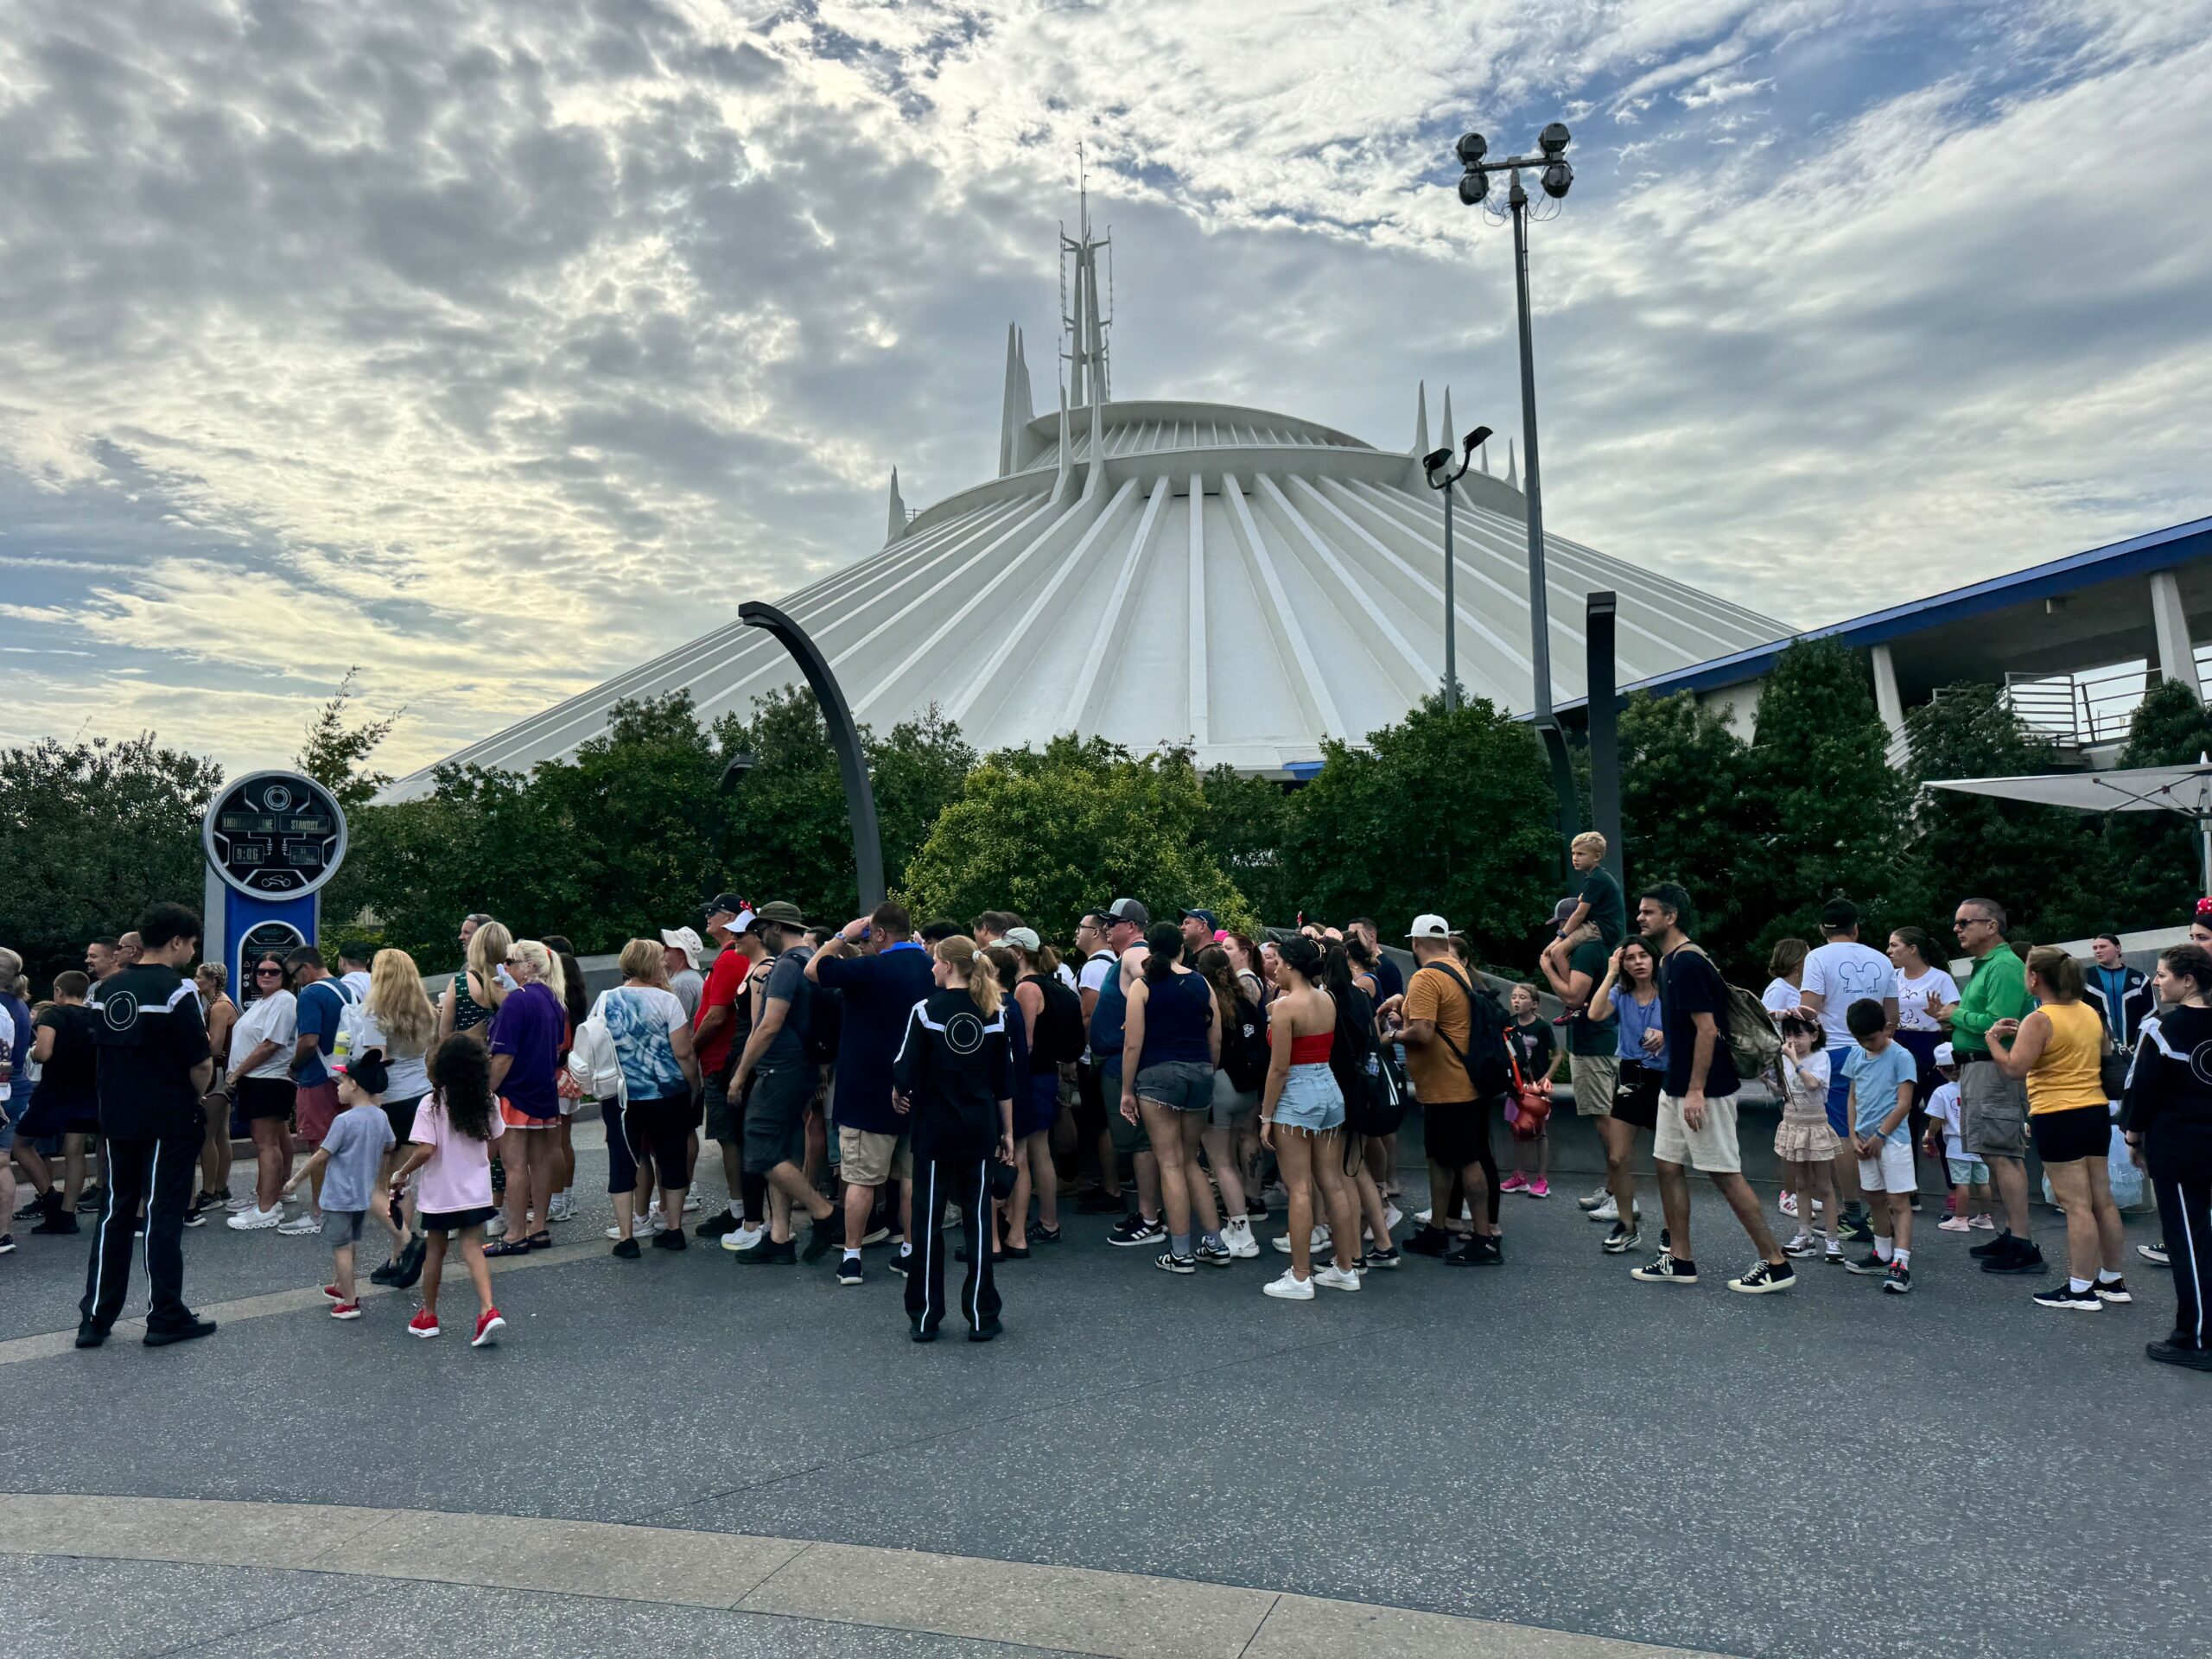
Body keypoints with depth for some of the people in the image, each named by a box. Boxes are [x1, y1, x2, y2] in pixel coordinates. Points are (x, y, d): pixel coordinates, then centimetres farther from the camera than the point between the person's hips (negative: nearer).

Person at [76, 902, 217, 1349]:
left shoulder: (106, 988, 7)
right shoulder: (175, 990, -15)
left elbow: (103, 1049, 13)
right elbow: (200, 1064, -17)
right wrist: (198, 1091, 2)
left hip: (117, 1117, 6)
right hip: (169, 1122, -6)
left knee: (115, 1213, 14)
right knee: (164, 1217, 1)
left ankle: (95, 1318, 17)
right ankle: (166, 1319, 9)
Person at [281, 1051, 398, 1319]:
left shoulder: (344, 1121, -20)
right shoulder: (380, 1117, -1)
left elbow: (321, 1156, -14)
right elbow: (389, 1146, 13)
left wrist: (296, 1179, -2)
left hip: (339, 1197, -7)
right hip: (364, 1195, 7)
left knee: (341, 1246, 1)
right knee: (348, 1244, 22)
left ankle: (349, 1302, 5)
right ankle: (339, 1286, 36)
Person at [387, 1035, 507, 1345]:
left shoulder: (431, 1104, -15)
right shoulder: (488, 1102, -2)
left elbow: (425, 1150, -20)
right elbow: (493, 1143, 6)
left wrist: (401, 1174, -4)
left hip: (440, 1190, -2)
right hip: (476, 1189, 2)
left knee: (435, 1249, 14)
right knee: (473, 1247, 3)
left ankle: (428, 1315, 28)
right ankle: (488, 1310, -14)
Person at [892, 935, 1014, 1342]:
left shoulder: (926, 1010, -9)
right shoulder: (995, 1011, 2)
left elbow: (905, 1070, -11)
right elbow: (1005, 1079, 5)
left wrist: (899, 1093, 12)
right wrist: (1007, 1132, 12)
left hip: (934, 1128, -2)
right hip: (980, 1130, 3)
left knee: (928, 1220, 8)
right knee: (977, 1220, 9)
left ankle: (925, 1317, 14)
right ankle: (981, 1317, 12)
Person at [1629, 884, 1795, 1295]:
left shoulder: (1687, 963, -19)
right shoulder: (1670, 961, 12)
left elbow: (1707, 1029, -22)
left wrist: (1695, 1091, -23)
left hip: (1704, 1090, -10)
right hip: (1676, 1087, 10)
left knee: (1725, 1174, -3)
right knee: (1668, 1166, 11)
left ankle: (1775, 1264, 7)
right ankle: (1679, 1260, 18)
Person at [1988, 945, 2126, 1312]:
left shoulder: (2038, 1021, -16)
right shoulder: (2091, 1013, 9)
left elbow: (2014, 1068, -24)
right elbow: (2107, 1052, 26)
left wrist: (1993, 1037, -9)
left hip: (2058, 1118, -8)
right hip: (2096, 1112, 8)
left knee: (2077, 1205, -5)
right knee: (2102, 1200, 14)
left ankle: (2080, 1290, -1)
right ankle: (2112, 1281, 24)